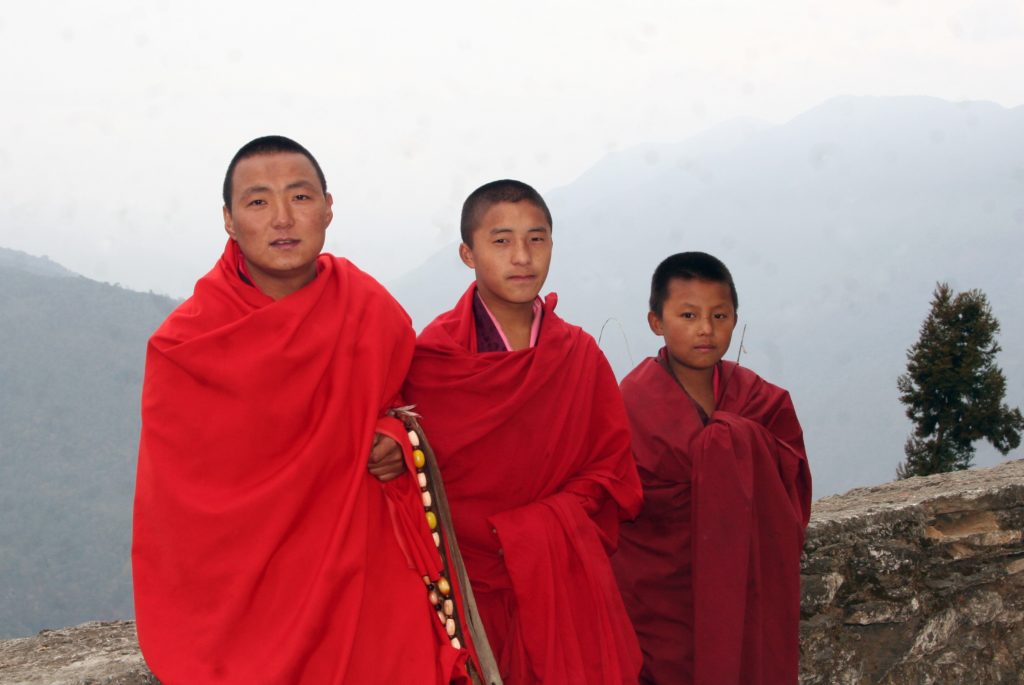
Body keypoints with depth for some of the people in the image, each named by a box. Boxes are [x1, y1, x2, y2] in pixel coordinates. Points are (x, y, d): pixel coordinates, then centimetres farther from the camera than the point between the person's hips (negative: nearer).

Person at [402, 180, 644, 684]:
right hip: (469, 589, -2)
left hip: (565, 587, 2)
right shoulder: (432, 357, -7)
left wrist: (533, 531, -6)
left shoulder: (579, 354, 4)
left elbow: (610, 468, 7)